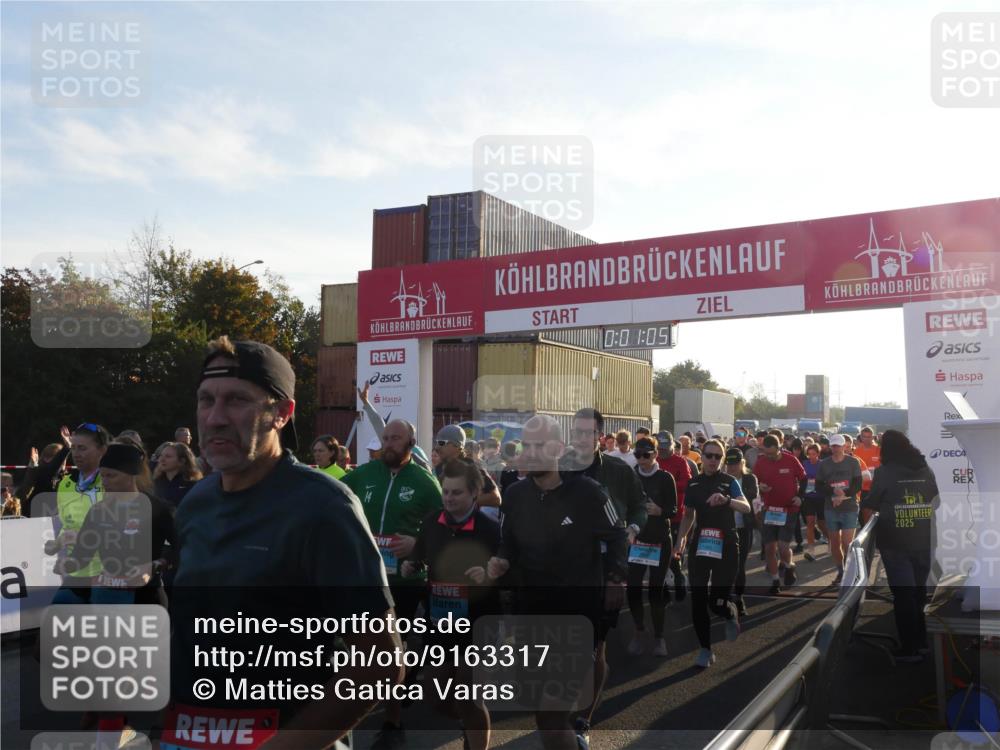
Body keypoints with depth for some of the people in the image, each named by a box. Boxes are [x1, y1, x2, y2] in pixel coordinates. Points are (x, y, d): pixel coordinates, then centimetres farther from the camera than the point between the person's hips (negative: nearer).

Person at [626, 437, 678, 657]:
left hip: (660, 540, -2)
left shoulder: (665, 478, -4)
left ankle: (658, 637, 16)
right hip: (636, 539, 2)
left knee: (656, 590, 0)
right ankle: (639, 632, 18)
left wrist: (659, 511, -26)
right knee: (632, 589, -3)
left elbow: (674, 509, -6)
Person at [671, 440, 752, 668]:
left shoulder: (729, 481, -2)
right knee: (698, 600, -3)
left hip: (726, 545, -3)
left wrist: (726, 500, -34)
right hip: (700, 544, 3)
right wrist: (681, 540, 5)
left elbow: (747, 507, -16)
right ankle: (706, 649, 13)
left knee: (717, 601, -6)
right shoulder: (693, 484, 7)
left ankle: (731, 614, 31)